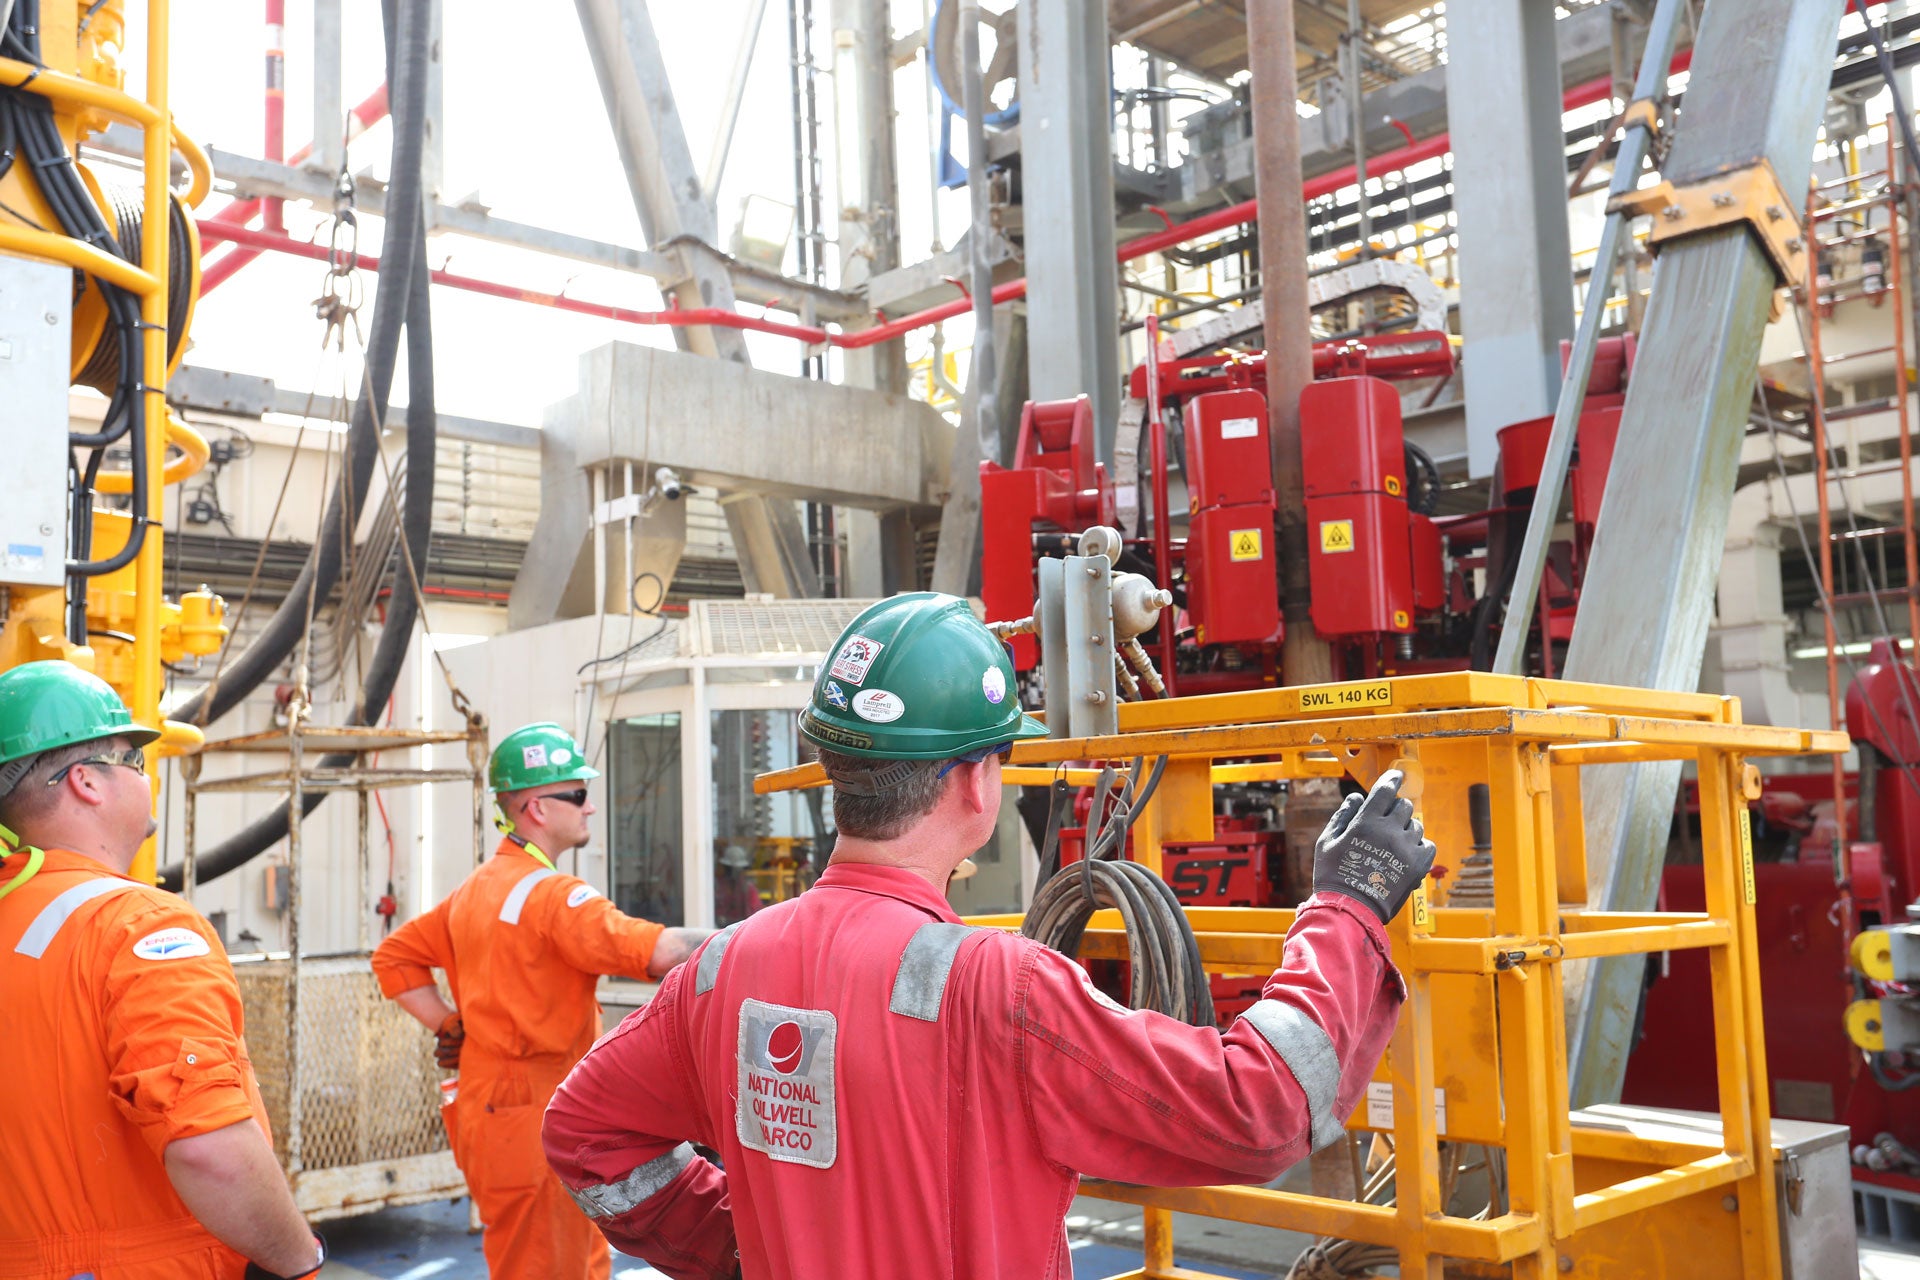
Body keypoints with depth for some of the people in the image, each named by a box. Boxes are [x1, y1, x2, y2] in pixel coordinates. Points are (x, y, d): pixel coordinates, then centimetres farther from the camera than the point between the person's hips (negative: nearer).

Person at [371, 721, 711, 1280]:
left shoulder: (473, 891, 12)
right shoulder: (551, 893, -19)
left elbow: (394, 956, 21)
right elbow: (654, 949, -31)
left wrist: (451, 1028, 12)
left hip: (488, 1109, 10)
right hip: (535, 1126, -10)